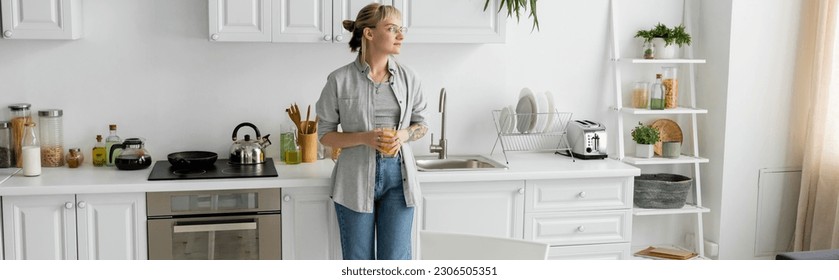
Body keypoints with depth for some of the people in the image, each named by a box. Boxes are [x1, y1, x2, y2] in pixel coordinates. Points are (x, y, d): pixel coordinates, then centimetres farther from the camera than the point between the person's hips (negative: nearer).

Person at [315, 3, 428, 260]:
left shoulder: (408, 78, 1)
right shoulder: (340, 80, -7)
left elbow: (421, 125, 12)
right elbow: (325, 134, -1)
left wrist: (404, 135, -11)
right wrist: (365, 138, -18)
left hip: (398, 175, 2)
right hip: (356, 178, -2)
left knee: (396, 261, 5)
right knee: (358, 263, 9)